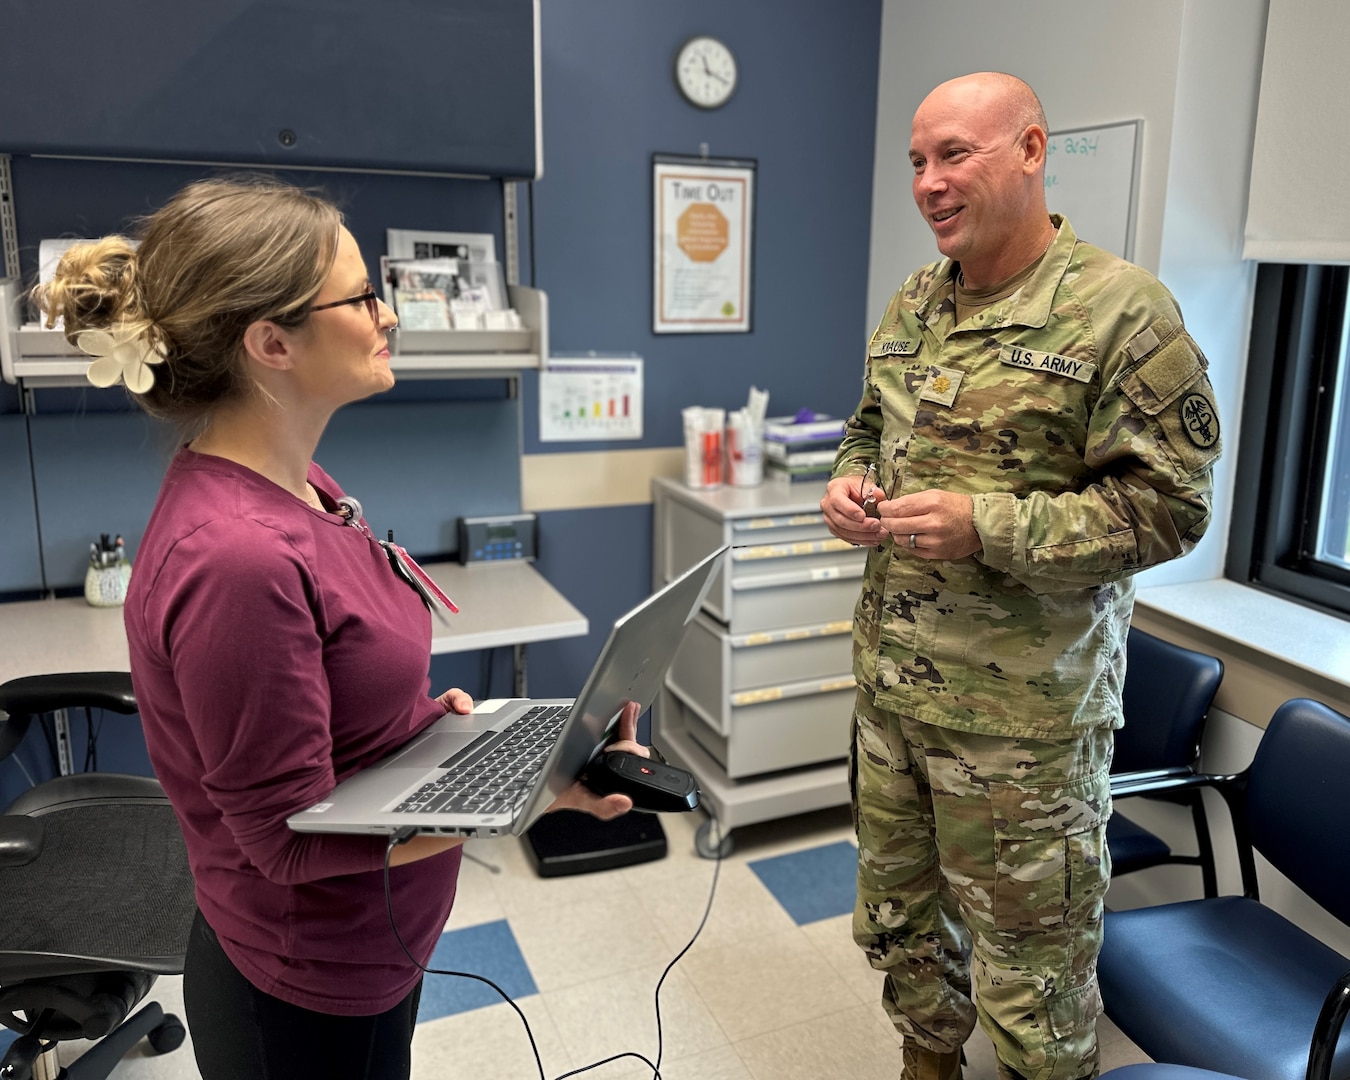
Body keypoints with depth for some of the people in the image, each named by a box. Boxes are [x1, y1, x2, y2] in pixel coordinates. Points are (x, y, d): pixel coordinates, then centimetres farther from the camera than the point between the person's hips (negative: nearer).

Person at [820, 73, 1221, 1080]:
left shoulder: (1120, 309, -13)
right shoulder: (911, 305, 9)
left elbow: (1167, 505, -15)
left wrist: (984, 527, -24)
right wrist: (850, 481, -2)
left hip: (1024, 712, -7)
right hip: (891, 683, 7)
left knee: (1029, 964, 10)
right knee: (898, 912, 24)